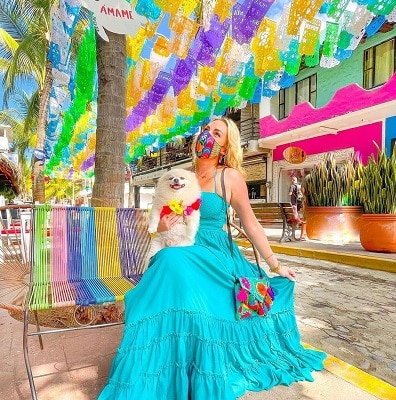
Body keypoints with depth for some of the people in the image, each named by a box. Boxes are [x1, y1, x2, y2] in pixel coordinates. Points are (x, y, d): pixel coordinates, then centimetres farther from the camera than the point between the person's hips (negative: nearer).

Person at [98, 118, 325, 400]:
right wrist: (160, 226, -11)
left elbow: (250, 223, 0)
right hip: (179, 255, 4)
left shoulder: (230, 177, -5)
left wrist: (275, 265, 4)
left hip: (213, 258, -4)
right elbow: (160, 221, 15)